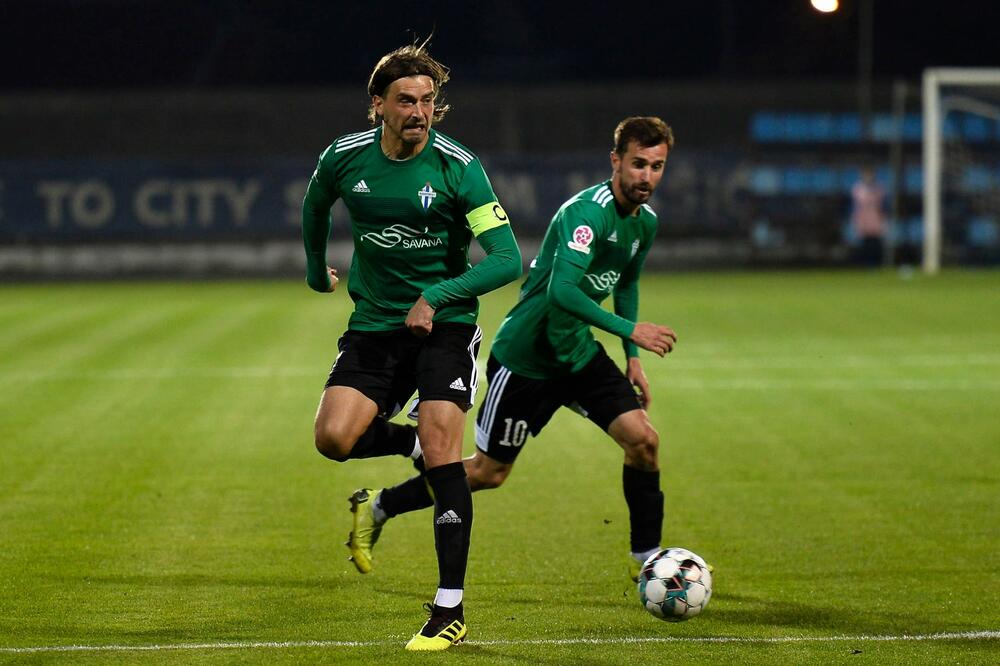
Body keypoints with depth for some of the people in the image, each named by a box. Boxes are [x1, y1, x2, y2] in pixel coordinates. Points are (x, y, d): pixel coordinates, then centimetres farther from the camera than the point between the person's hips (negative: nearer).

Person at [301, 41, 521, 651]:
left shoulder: (458, 167, -15)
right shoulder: (344, 159, -5)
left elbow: (508, 259, -19)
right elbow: (315, 205, 21)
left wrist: (436, 297, -28)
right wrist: (317, 269, 31)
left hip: (445, 324, -3)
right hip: (374, 325, 3)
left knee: (441, 447, -17)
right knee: (334, 437, -17)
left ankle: (450, 611, -11)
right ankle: (414, 442, 19)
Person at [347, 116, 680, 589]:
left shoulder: (644, 221, 2)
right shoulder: (587, 212, -27)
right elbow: (561, 291, -38)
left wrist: (632, 357, 16)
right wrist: (630, 330, -37)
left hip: (580, 355, 7)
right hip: (524, 357, -7)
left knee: (643, 439, -9)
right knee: (489, 472, 5)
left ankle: (646, 559, 5)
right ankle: (378, 508, 25)